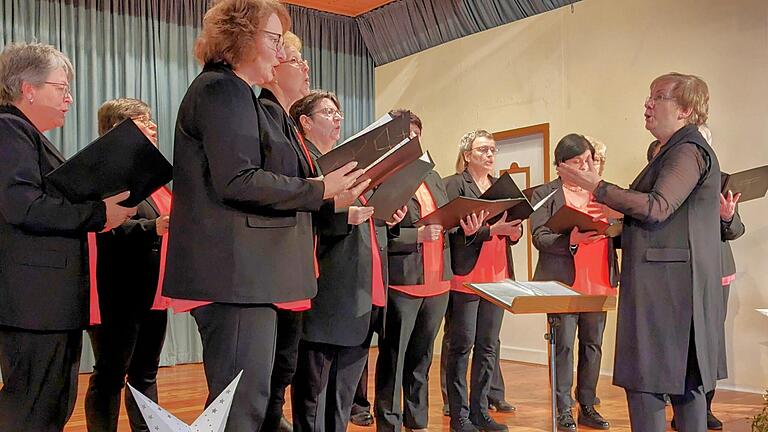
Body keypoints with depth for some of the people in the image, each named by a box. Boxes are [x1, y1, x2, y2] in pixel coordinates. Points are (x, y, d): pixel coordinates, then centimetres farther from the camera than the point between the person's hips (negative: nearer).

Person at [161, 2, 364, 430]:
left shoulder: (239, 96, 24)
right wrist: (319, 190, -13)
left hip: (247, 271, 11)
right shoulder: (221, 89, -8)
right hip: (236, 270, -11)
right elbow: (237, 181, -20)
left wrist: (330, 199, 16)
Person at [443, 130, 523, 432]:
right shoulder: (454, 185, -4)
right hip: (466, 278, -6)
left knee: (488, 347, 10)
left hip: (496, 277, 6)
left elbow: (511, 228, 16)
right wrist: (492, 230, -22)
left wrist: (514, 231, -6)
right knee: (461, 347, 1)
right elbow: (455, 229, -14)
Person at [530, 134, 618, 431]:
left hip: (598, 282, 4)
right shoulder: (545, 193, 1)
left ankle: (587, 406, 20)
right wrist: (573, 239, -24)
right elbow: (539, 237, -9)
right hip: (563, 282, -4)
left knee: (593, 345, 9)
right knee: (563, 345, -2)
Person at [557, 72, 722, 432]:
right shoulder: (675, 151, 20)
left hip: (666, 286, -10)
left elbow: (657, 208, -23)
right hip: (674, 286, 10)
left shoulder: (688, 150, -11)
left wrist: (597, 187, -18)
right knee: (684, 379, 13)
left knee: (646, 381, -8)